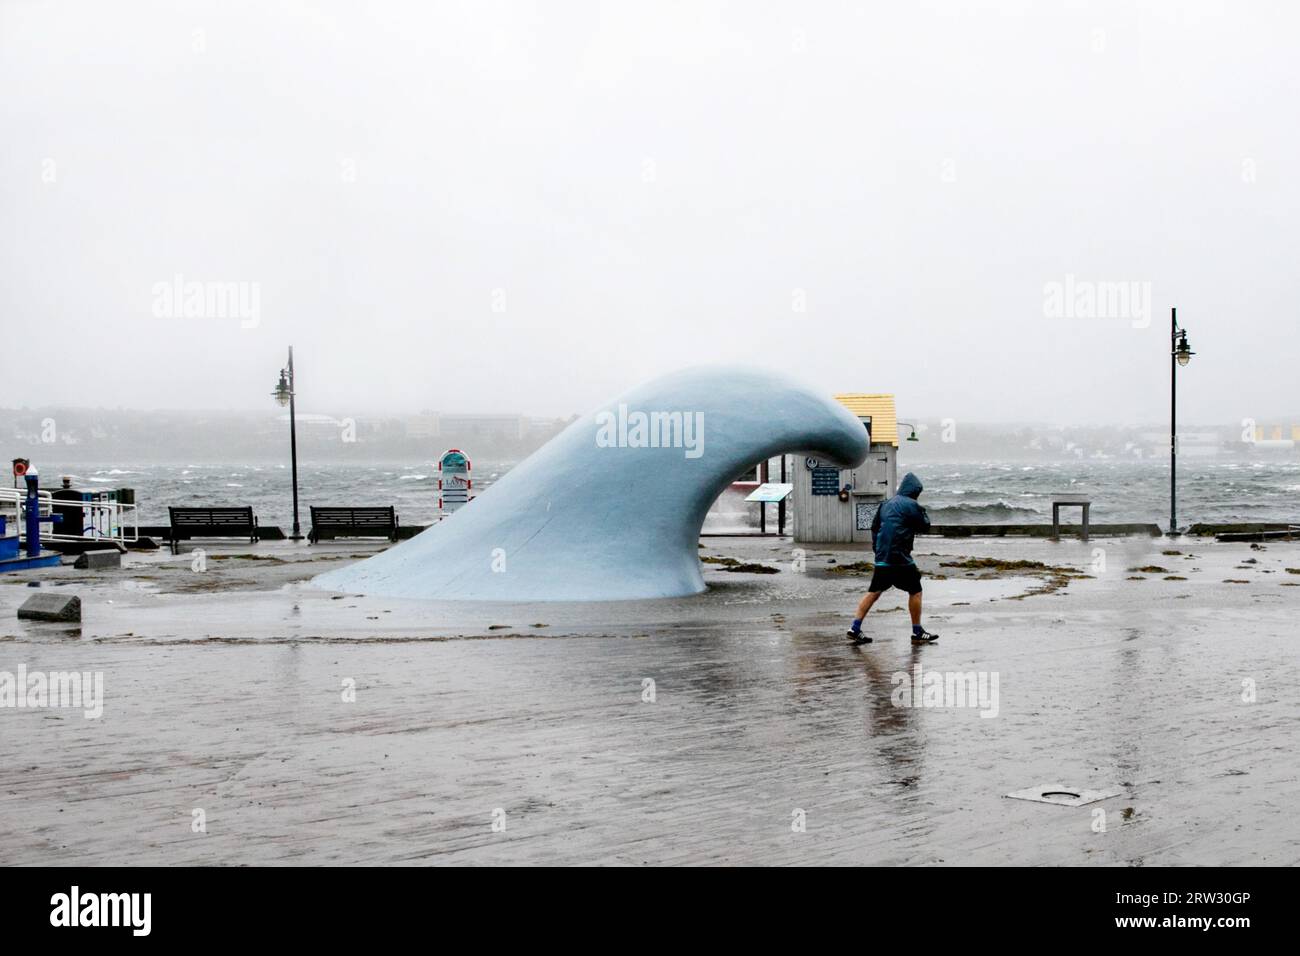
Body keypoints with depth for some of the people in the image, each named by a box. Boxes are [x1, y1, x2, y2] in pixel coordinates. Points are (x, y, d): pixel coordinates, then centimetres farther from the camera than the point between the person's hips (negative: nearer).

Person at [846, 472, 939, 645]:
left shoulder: (886, 504, 15)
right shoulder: (910, 505, -8)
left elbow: (875, 526, 19)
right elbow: (925, 526, -1)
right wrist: (923, 512, 16)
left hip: (882, 558, 7)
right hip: (900, 558, -7)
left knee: (874, 592, 10)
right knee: (915, 591, 6)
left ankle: (855, 628, 3)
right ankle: (917, 633, 9)